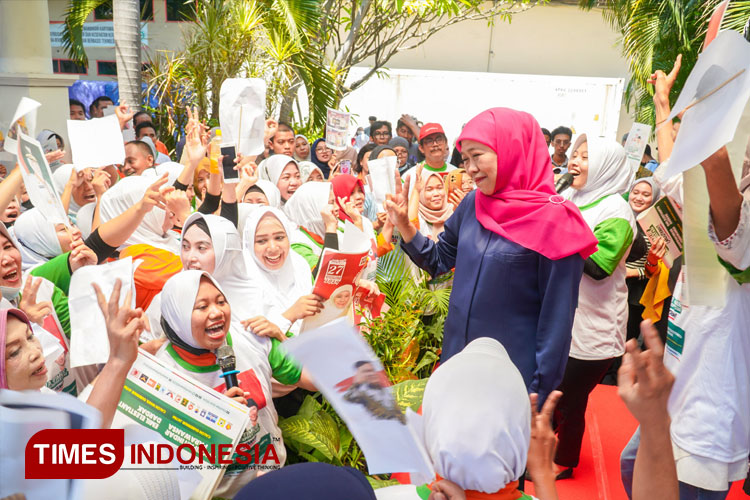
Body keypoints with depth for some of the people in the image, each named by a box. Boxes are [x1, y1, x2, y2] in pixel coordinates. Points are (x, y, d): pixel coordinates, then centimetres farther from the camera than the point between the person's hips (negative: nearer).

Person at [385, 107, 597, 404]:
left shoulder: (554, 220, -17)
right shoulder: (473, 204, 0)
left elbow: (556, 316, -14)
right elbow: (439, 260, 12)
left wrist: (540, 395, -11)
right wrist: (403, 225, -3)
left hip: (513, 375, -5)